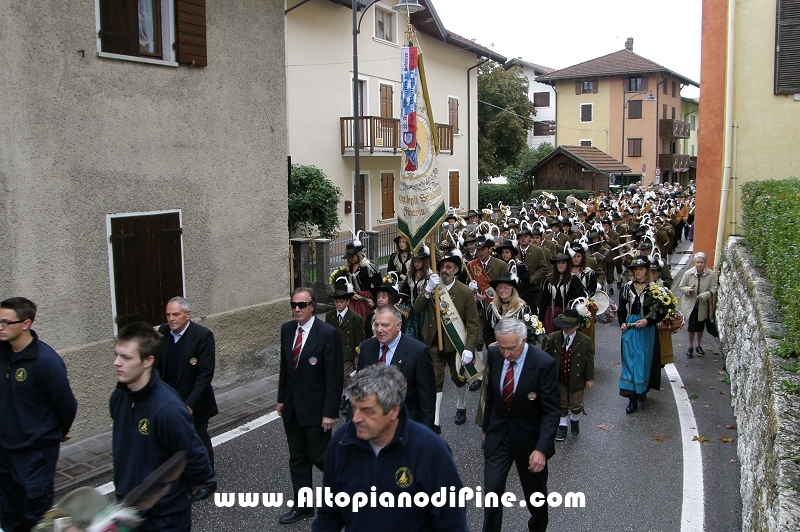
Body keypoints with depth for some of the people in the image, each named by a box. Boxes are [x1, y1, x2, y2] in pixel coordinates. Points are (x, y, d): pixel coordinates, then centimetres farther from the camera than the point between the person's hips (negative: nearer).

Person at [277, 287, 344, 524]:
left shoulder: (327, 333, -17)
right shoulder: (287, 329, 3)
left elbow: (335, 376, -16)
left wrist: (330, 412, -17)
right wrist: (281, 398, 12)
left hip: (315, 407, -6)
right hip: (292, 407, 6)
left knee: (320, 456, 3)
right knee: (297, 459, 15)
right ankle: (303, 507, 28)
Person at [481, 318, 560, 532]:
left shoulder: (544, 363, -23)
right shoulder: (494, 355, -9)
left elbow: (551, 410, -21)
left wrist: (542, 448, -29)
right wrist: (486, 428, 13)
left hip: (529, 437, -2)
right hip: (498, 434, 3)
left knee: (534, 491, 18)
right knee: (492, 490, 0)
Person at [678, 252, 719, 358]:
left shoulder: (712, 274, -11)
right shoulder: (688, 273, -7)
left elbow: (714, 290, -9)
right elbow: (681, 287, 1)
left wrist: (704, 295, -25)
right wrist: (688, 290, -20)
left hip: (703, 306, 1)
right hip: (691, 305, -1)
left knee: (700, 327, 16)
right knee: (692, 326, -4)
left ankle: (698, 345, 36)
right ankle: (691, 346, 16)